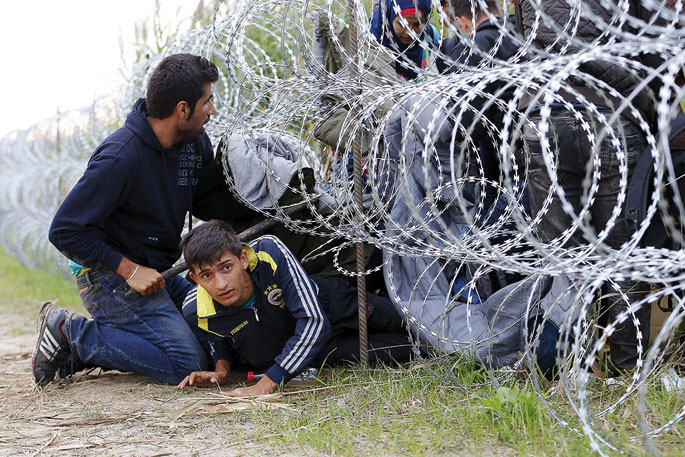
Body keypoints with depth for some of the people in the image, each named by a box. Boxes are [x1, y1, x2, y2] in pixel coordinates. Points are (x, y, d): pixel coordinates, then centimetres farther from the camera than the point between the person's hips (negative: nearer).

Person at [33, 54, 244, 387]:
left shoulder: (196, 142, 1)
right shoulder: (120, 158, -25)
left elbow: (212, 204, 10)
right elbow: (65, 231, -22)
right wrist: (129, 270, -22)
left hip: (157, 275, 9)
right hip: (110, 276, -9)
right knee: (187, 362, -19)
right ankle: (71, 334, -6)